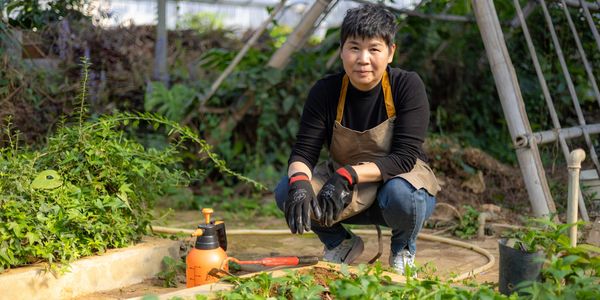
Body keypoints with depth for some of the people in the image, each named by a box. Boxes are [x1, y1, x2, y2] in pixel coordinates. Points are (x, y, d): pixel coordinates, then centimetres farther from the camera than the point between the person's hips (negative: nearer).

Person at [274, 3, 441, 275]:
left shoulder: (407, 86, -19)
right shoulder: (325, 92, -12)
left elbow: (404, 157, -25)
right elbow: (303, 152, -15)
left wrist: (350, 174, -37)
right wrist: (299, 181, -38)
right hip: (348, 194, 3)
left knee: (401, 195, -38)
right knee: (286, 192, -23)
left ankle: (403, 248, -1)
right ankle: (341, 244, 7)